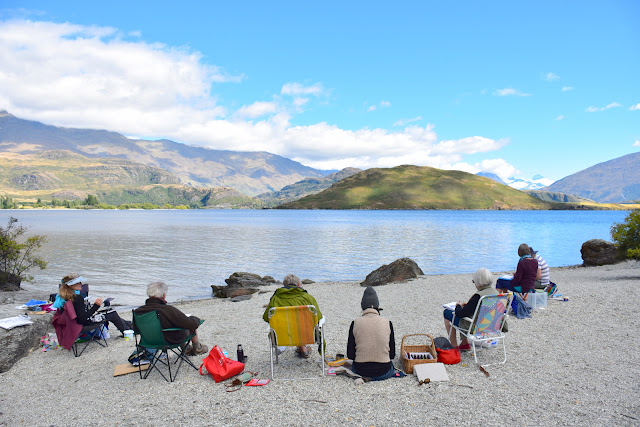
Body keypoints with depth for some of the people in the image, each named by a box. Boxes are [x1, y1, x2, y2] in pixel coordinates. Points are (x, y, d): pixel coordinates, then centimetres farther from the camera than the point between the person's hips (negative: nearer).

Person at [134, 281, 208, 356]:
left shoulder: (138, 311, -19)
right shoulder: (168, 310, -35)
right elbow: (193, 324, -30)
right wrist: (196, 319, -6)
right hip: (174, 341, -5)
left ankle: (185, 348, 46)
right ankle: (197, 348, 42)